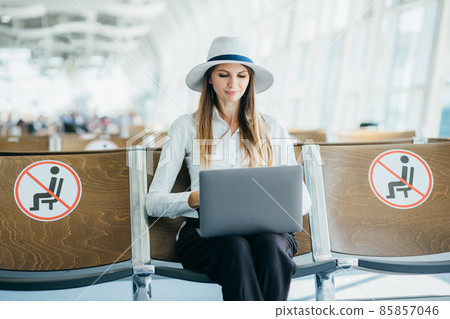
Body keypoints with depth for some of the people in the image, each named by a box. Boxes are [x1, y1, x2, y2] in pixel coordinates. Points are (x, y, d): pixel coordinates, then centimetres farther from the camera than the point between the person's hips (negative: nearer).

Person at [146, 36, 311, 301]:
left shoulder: (271, 127, 17)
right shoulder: (187, 126, 11)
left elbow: (302, 199, 13)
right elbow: (154, 202, 4)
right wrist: (196, 198, -17)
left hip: (265, 228, 2)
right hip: (206, 229, -1)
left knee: (271, 247, -34)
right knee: (236, 249, -35)